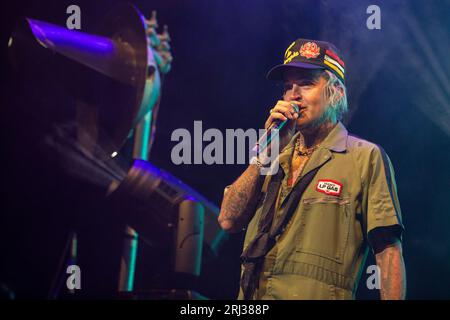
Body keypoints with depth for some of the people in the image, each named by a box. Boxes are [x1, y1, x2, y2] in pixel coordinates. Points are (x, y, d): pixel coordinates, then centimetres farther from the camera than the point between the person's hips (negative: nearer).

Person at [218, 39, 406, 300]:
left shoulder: (366, 157, 0)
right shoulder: (277, 156, 15)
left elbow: (388, 251, -5)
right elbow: (229, 220, 3)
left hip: (318, 296, -4)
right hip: (253, 295, 4)